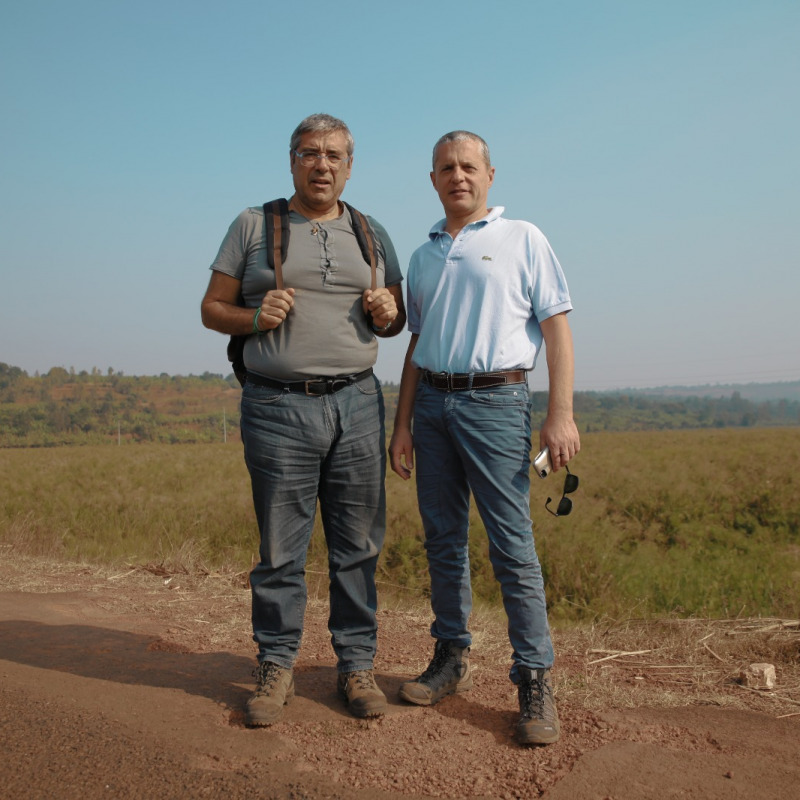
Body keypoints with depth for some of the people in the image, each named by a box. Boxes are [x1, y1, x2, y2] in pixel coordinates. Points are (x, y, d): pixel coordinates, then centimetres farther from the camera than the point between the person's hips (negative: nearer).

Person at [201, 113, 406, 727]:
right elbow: (213, 308, 9)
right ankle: (276, 668, 17)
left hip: (357, 405, 2)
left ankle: (357, 665, 18)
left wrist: (388, 314, -4)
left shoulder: (371, 233, 15)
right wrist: (253, 317, -12)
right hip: (277, 408, -2)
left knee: (358, 546, 5)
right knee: (280, 548, 3)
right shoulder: (254, 226, 8)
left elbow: (397, 321, 19)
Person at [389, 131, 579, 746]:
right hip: (431, 402, 5)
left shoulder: (522, 239, 4)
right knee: (443, 540, 9)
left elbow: (557, 326, -2)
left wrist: (561, 413, -12)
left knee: (512, 544, -7)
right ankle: (452, 659, 21)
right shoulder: (424, 255, 18)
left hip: (496, 401, -5)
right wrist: (402, 424, 13)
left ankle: (535, 679, 1)